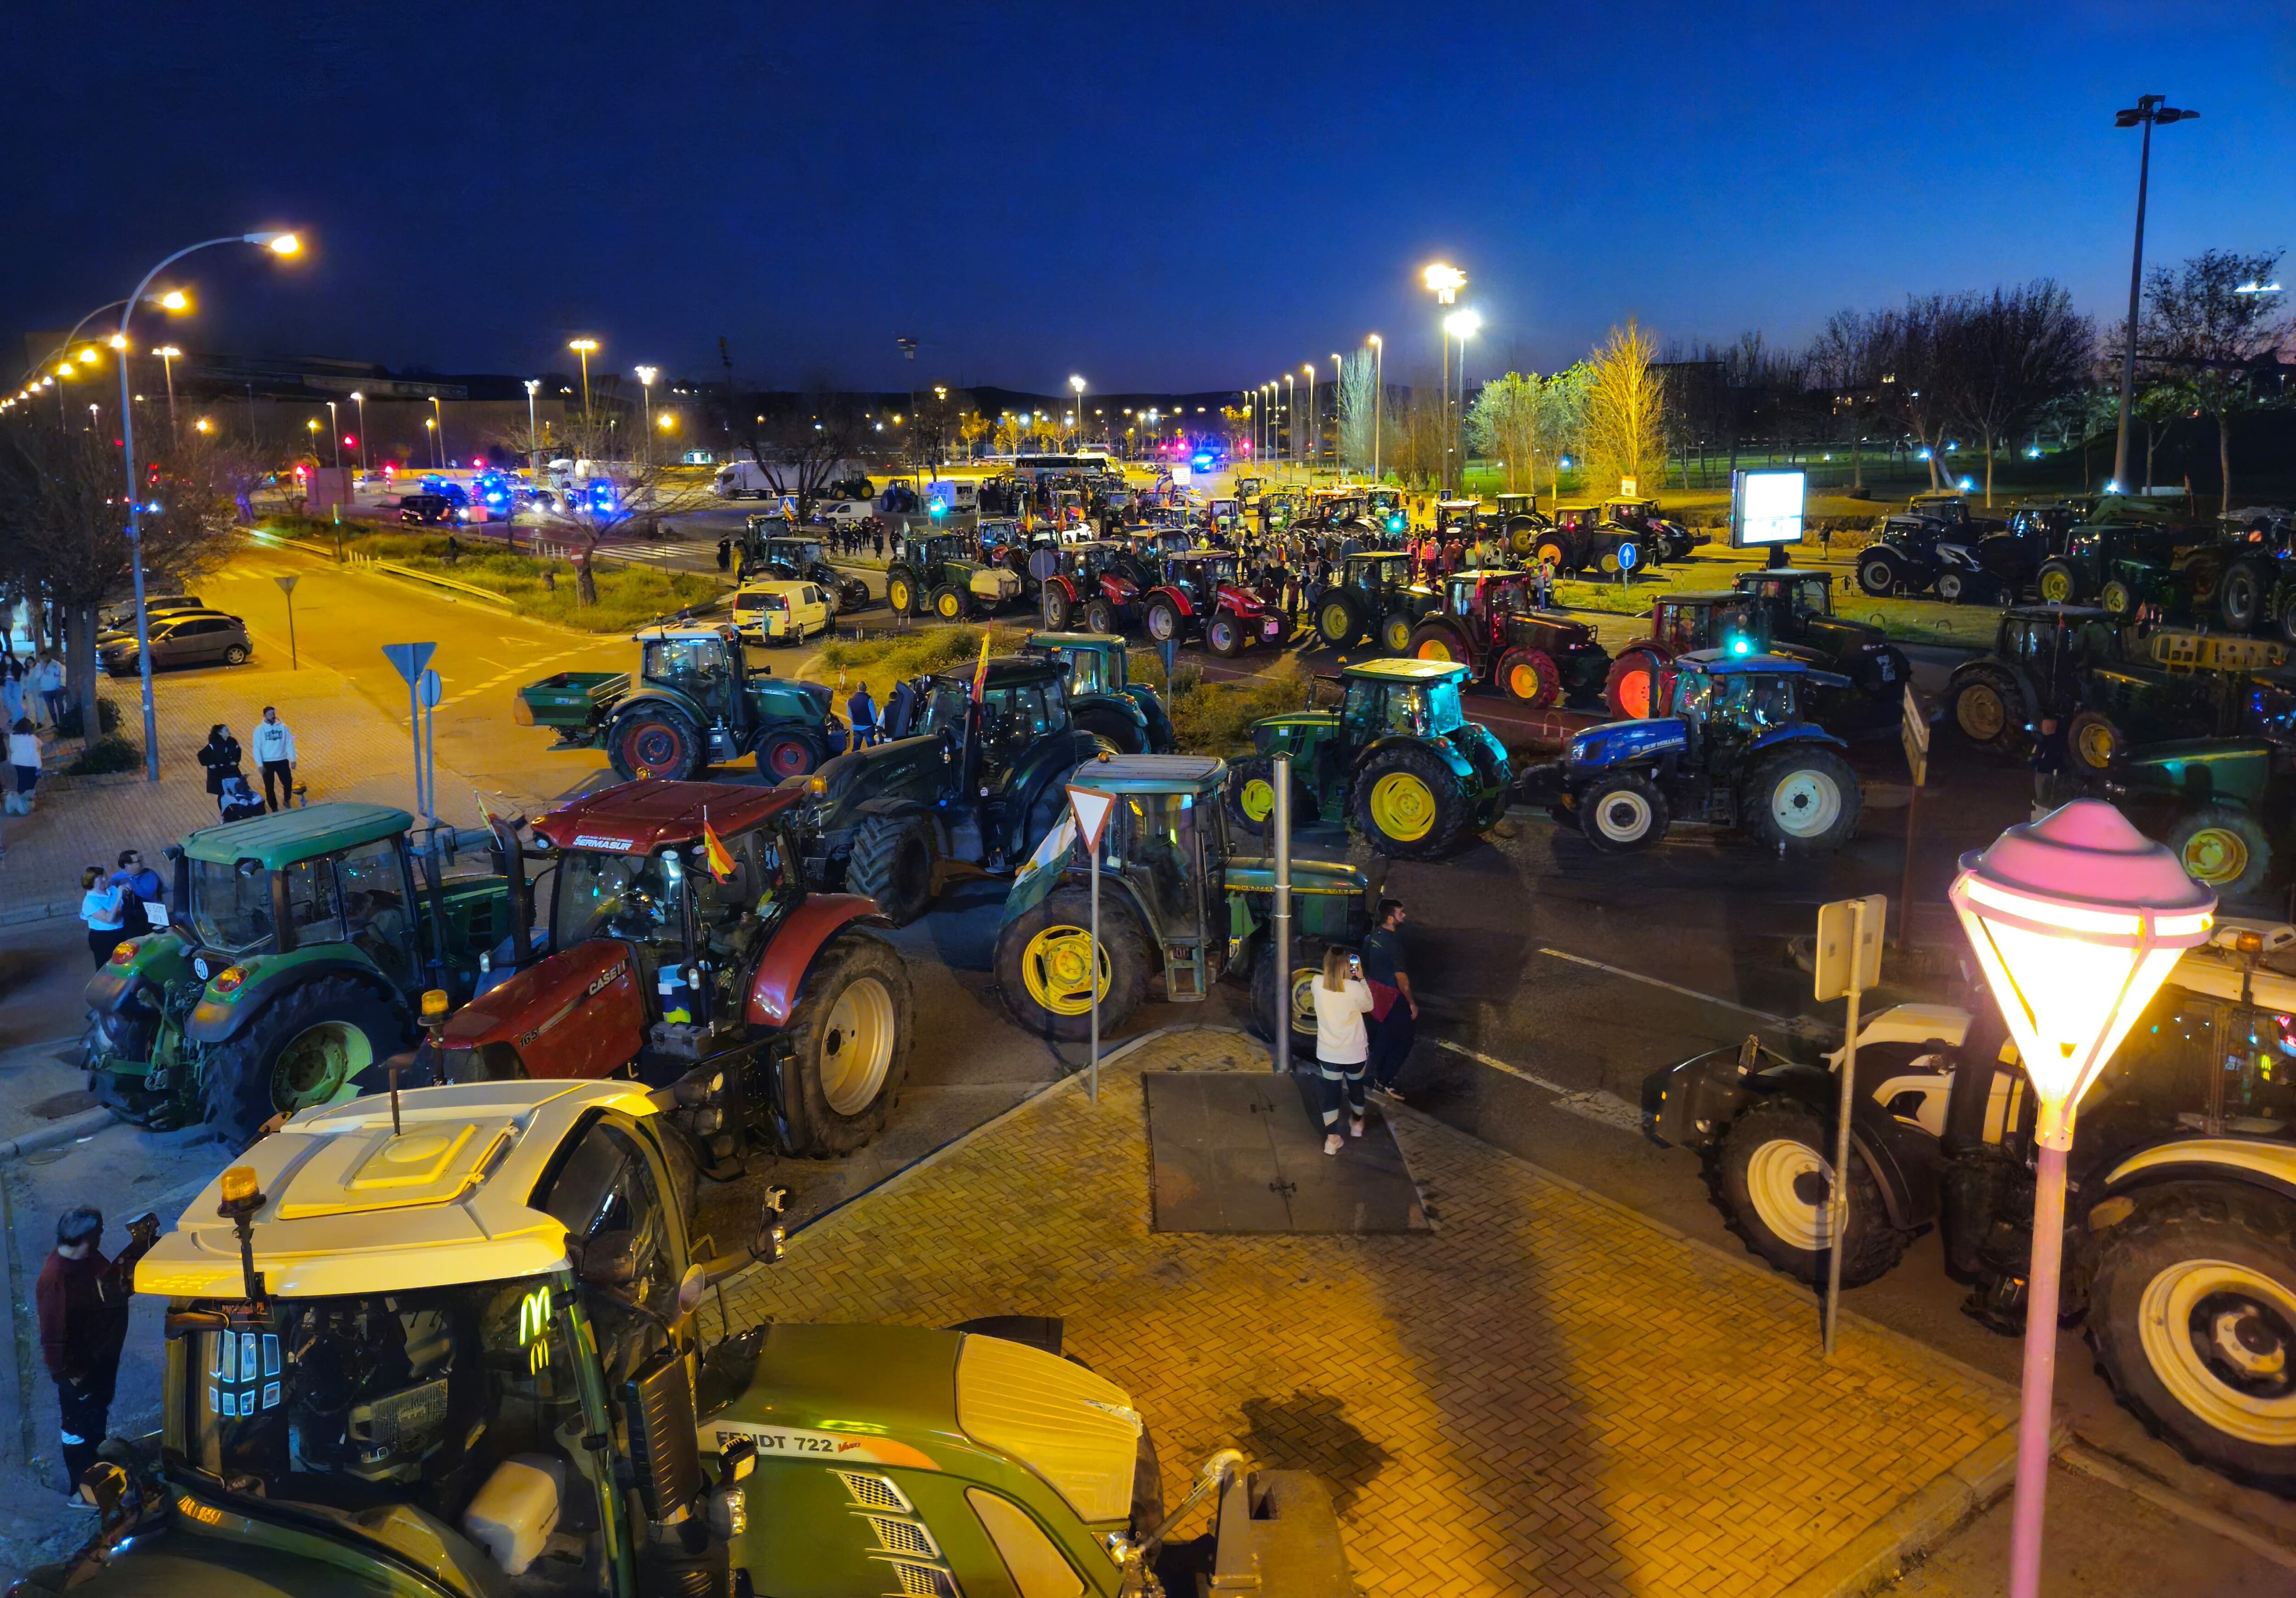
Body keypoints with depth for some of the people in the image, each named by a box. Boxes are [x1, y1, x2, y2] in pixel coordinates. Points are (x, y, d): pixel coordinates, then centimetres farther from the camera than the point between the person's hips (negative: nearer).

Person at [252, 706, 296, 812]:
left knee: (288, 782, -2)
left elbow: (289, 743, 0)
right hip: (267, 762, -1)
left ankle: (287, 800, 27)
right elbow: (257, 748, -7)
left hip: (282, 760, 1)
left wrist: (293, 759, -1)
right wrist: (260, 765, -11)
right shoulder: (260, 729, -9)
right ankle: (274, 808, 22)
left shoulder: (283, 727, -3)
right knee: (269, 787, 7)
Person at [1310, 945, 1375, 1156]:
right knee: (1356, 1087, 24)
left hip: (1328, 1052, 1)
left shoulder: (1318, 984, -13)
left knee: (1331, 1093, 11)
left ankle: (1332, 1139, 10)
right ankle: (1356, 1124, 46)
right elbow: (1369, 1006, -2)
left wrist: (1351, 980, 8)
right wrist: (1360, 979, 0)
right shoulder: (1354, 988, -23)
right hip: (1354, 1051, -1)